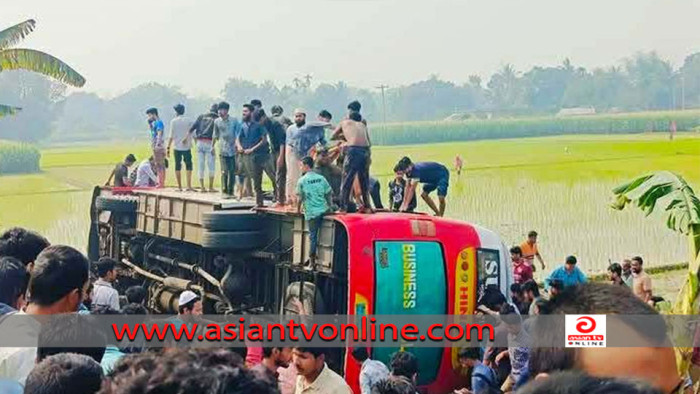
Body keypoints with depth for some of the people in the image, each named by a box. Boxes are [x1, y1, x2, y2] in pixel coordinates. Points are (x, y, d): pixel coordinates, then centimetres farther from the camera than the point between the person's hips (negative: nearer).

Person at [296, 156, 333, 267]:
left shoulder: (302, 180, -5)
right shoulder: (321, 178, 6)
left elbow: (300, 197, -3)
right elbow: (329, 194, 9)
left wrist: (298, 209, 12)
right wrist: (330, 206, 21)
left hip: (311, 212, -3)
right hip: (323, 210, 3)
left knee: (313, 235, 2)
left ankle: (312, 260, 6)